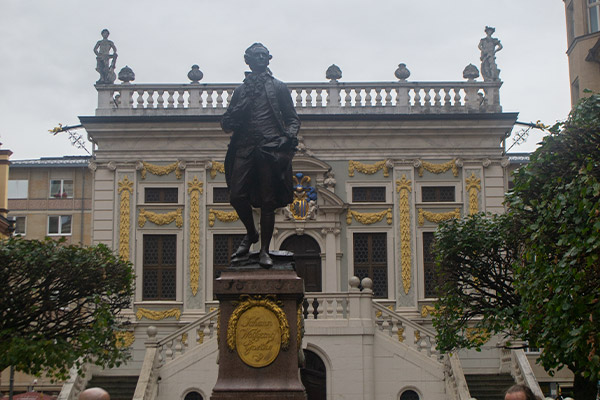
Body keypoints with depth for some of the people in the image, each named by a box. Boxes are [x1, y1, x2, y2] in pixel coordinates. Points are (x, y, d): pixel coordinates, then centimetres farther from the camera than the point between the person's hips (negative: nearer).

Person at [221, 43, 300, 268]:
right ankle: (251, 233, 17)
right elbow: (227, 124, 17)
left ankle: (264, 251, 1)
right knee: (237, 195, -10)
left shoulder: (279, 87, 17)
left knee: (268, 201, -5)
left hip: (271, 147, -2)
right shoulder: (241, 90, 20)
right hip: (245, 148, 2)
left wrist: (291, 134, -5)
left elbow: (292, 118, 16)